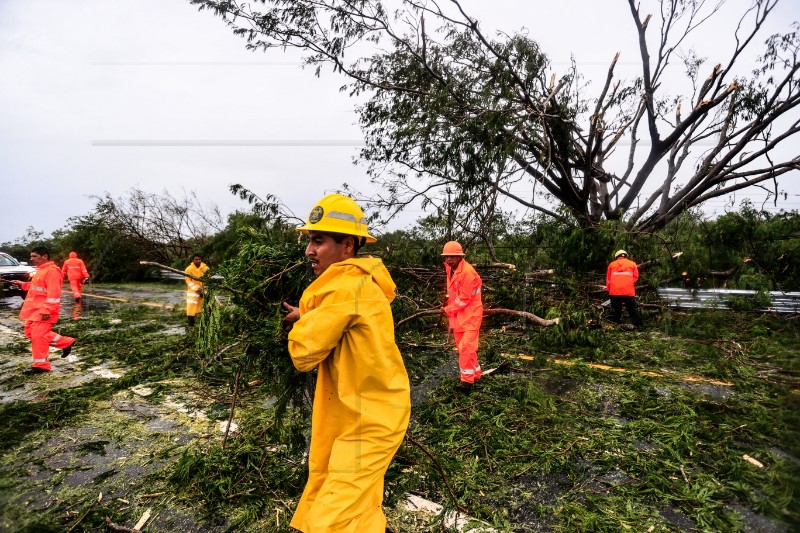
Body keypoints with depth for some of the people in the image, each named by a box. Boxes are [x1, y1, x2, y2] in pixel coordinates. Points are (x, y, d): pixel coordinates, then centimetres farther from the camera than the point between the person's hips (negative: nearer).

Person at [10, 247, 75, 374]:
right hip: (35, 309, 11)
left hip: (43, 311, -11)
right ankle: (66, 342, 20)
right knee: (30, 332, 16)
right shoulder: (40, 270, 15)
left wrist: (47, 310, -27)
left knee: (38, 335, -7)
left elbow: (53, 293, -24)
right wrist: (23, 284, 15)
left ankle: (41, 365, 4)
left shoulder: (52, 271, -18)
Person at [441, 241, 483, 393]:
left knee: (466, 347, -12)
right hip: (457, 315, 9)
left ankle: (467, 380, -1)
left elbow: (464, 298, -21)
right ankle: (474, 374, 29)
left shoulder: (467, 272, -21)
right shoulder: (450, 269, 6)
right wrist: (450, 309, 6)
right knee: (463, 347, 15)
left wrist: (448, 310, -10)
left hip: (470, 314, -9)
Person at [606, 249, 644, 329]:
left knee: (616, 310, 12)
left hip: (614, 291, 1)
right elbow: (635, 278, 9)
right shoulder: (632, 264, 11)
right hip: (628, 292, -1)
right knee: (633, 309, 7)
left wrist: (608, 289, 21)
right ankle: (639, 325, 8)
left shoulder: (611, 264, 13)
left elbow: (608, 279, 13)